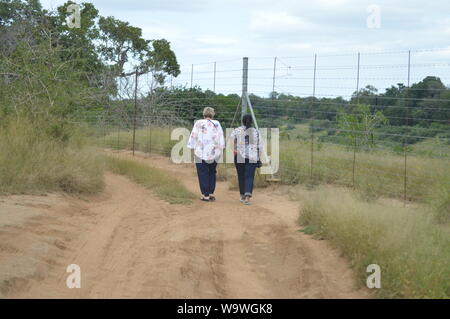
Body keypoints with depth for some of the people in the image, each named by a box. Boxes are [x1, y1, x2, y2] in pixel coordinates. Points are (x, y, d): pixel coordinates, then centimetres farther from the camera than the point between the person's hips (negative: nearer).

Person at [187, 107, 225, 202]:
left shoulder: (198, 123, -3)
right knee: (212, 173, 16)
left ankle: (205, 195, 1)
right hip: (214, 153, 3)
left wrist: (192, 148, 3)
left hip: (201, 153, -3)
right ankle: (211, 193, 10)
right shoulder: (217, 124, 4)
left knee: (203, 174, 3)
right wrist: (221, 148, 11)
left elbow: (193, 136, -3)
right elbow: (221, 138, 4)